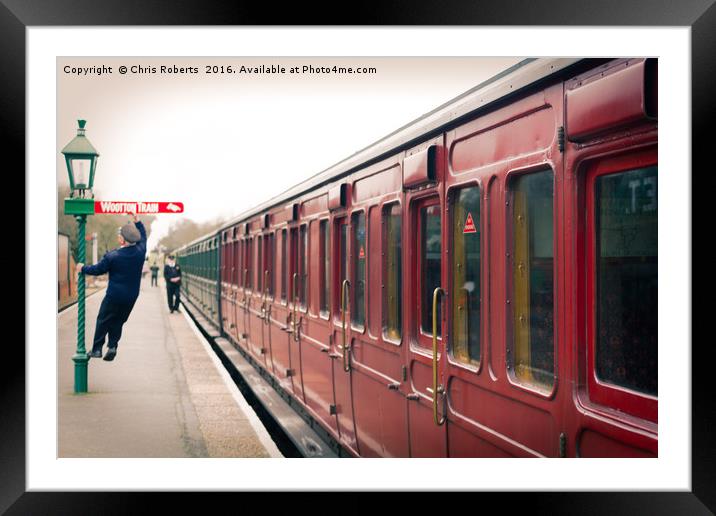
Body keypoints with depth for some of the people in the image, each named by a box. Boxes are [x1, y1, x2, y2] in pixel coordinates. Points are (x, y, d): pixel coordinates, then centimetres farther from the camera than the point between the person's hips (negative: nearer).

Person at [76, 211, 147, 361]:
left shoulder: (112, 256, -18)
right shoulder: (140, 251, -8)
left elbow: (98, 269, -3)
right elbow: (143, 236, 15)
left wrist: (83, 268, 14)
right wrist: (136, 221, 21)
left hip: (114, 295, -4)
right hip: (132, 296, 4)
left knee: (103, 320, 10)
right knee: (118, 321, 16)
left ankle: (97, 349, 12)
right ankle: (112, 345, 4)